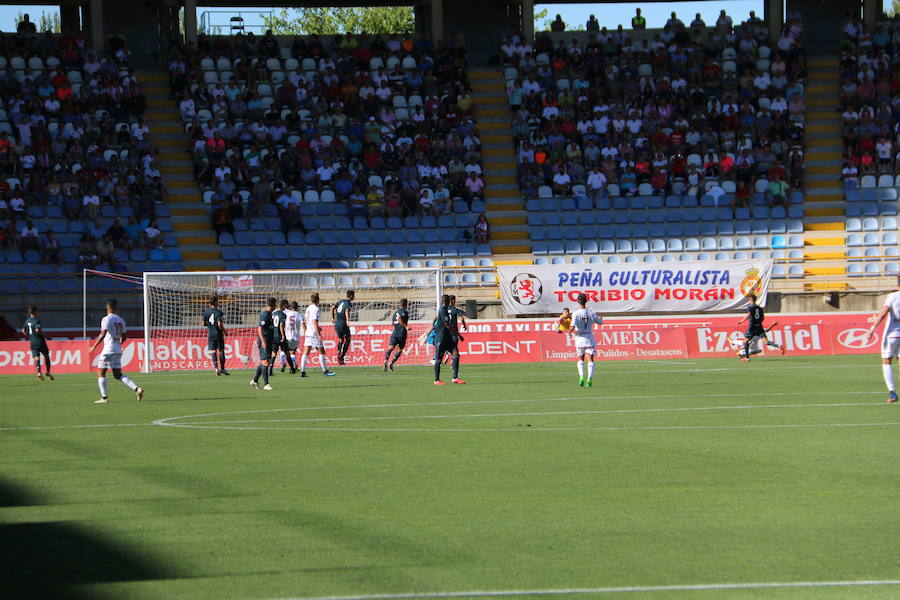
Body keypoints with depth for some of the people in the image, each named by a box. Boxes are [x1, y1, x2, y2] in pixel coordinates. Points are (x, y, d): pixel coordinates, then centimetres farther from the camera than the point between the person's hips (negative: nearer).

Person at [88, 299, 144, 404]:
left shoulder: (107, 319, -10)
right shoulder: (120, 320, 12)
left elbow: (103, 334, -20)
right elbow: (123, 337, 17)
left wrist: (94, 347, -17)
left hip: (108, 350, -7)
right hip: (118, 350, 7)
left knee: (101, 373, 4)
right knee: (118, 375, 10)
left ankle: (104, 397, 0)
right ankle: (137, 389, -6)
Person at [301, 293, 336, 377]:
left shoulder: (308, 308, 11)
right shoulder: (315, 309, -13)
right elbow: (315, 322, -19)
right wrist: (319, 335, -18)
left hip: (308, 332, 8)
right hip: (314, 333, -8)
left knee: (306, 352, 4)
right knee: (321, 352, 2)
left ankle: (302, 371, -2)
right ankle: (325, 371, 5)